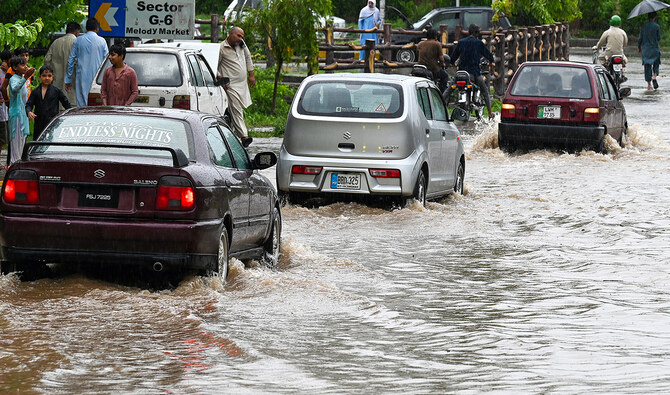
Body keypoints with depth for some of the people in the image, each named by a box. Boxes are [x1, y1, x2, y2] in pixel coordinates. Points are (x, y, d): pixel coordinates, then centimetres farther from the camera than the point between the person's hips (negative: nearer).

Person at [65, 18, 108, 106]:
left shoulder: (78, 40, 3)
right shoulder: (102, 41, 1)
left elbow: (70, 60, 5)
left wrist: (68, 79, 11)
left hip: (82, 77, 1)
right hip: (97, 78, -1)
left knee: (82, 103, 1)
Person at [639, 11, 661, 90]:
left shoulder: (644, 26, -2)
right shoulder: (657, 26, -8)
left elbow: (640, 38, 0)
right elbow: (658, 38, -2)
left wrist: (639, 47, 12)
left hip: (645, 48, 2)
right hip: (654, 48, -2)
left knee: (647, 66, 7)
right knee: (656, 63, 15)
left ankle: (649, 84, 5)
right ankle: (654, 76, -11)